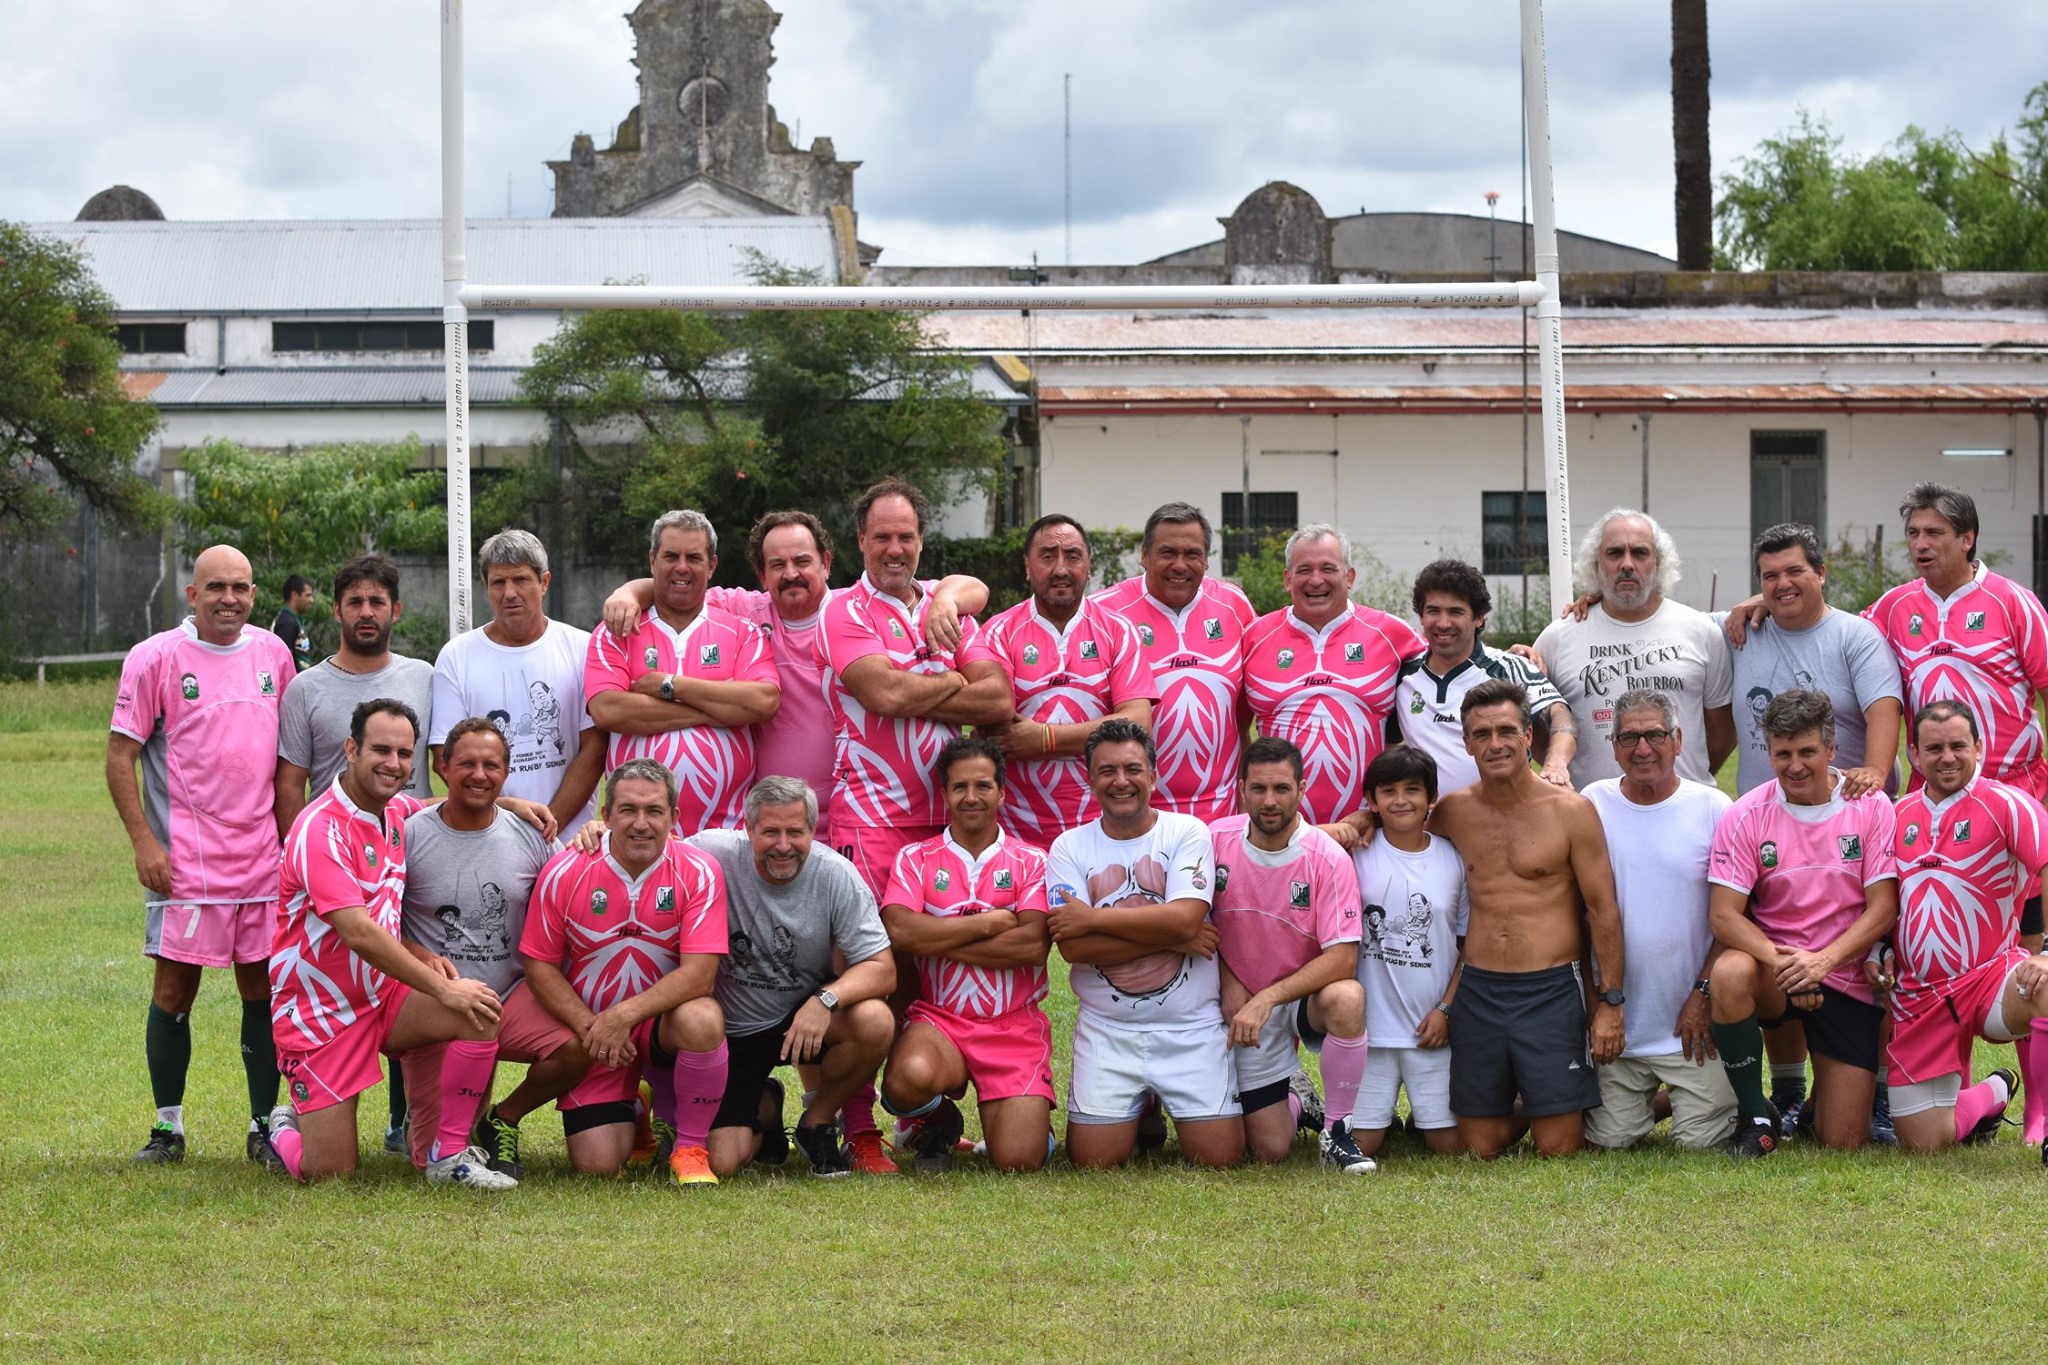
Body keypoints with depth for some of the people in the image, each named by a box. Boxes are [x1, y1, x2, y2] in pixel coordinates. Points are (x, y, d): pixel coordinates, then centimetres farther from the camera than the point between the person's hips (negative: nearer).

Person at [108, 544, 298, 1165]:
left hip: (263, 857, 4)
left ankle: (264, 1125, 13)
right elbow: (120, 754, -4)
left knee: (264, 986, 5)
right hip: (183, 862, -4)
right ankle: (167, 1127, 10)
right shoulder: (154, 658, -4)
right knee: (175, 989, -1)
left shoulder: (273, 653, 9)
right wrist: (144, 842, -11)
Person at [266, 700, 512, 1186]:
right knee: (328, 1175, -8)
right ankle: (287, 1129, 27)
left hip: (385, 995, 7)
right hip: (319, 1013, -7)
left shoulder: (398, 810, 3)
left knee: (479, 1015, -22)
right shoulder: (320, 829, -22)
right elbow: (358, 932, -29)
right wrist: (442, 987, -27)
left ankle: (450, 1157, -7)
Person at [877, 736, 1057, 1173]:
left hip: (1015, 1026, 0)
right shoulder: (916, 859, 7)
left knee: (1019, 1161, -16)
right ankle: (939, 1126, 2)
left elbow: (1034, 944, -11)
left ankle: (1027, 1112, 24)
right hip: (937, 1021, 0)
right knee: (911, 1078, -37)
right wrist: (988, 923, -8)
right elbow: (899, 931, -12)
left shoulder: (1030, 862, 5)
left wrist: (938, 941, -9)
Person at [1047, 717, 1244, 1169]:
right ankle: (1143, 1112, 26)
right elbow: (1073, 948, -13)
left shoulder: (1187, 833, -2)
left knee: (1218, 1156, -7)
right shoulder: (1069, 848, 0)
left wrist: (1092, 918, -14)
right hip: (1107, 1029, 1)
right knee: (1093, 1160, -7)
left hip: (1191, 1027, -1)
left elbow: (1184, 918, -18)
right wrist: (1172, 937, -15)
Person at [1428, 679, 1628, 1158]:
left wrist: (1610, 1002, -6)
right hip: (1477, 993, 3)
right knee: (1480, 1149, 7)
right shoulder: (1453, 812, 7)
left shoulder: (1570, 811, -4)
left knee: (1559, 1149, -3)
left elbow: (1603, 911, -3)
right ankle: (1519, 1108, 37)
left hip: (1551, 992, -3)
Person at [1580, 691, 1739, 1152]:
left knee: (1701, 1139, -7)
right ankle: (1647, 1098, 31)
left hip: (1692, 1020, -2)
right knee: (1610, 1139, 0)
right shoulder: (1593, 806, 2)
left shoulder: (1713, 808, -1)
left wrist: (1704, 995, -7)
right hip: (1617, 1021, 2)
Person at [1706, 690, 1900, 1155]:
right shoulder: (1747, 816, -6)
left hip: (1848, 981, 0)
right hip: (1773, 969, 0)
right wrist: (1780, 961, -28)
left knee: (1844, 1142, -6)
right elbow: (1724, 916, -10)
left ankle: (1829, 1090, 35)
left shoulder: (1871, 808, -5)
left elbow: (1883, 909, -9)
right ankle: (1755, 1117, -16)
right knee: (1729, 974, -38)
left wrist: (1821, 960, -24)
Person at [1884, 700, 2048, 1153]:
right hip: (1918, 994, 5)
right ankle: (1994, 1092, 34)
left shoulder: (2003, 803, -7)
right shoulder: (1899, 815, 10)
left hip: (1991, 978, -5)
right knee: (1923, 1144, 0)